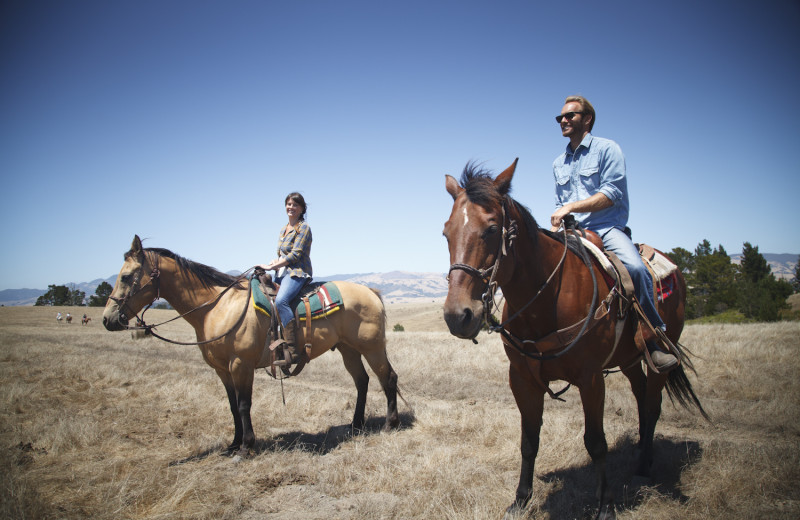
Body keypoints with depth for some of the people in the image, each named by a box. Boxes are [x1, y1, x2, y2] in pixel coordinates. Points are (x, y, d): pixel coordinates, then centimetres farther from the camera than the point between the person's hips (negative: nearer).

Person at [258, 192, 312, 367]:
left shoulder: (304, 228, -4)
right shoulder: (283, 230, 21)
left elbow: (295, 255, -13)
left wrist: (271, 266, -15)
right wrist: (269, 264, 2)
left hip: (298, 272, -9)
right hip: (282, 273, 9)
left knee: (281, 300, -33)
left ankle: (292, 351, -38)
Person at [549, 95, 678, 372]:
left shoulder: (607, 149, 4)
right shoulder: (559, 163, 22)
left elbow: (612, 193, -8)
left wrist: (570, 207, -15)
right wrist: (556, 227, 7)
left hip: (607, 228, -5)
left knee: (635, 267, -33)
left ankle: (652, 341, -24)